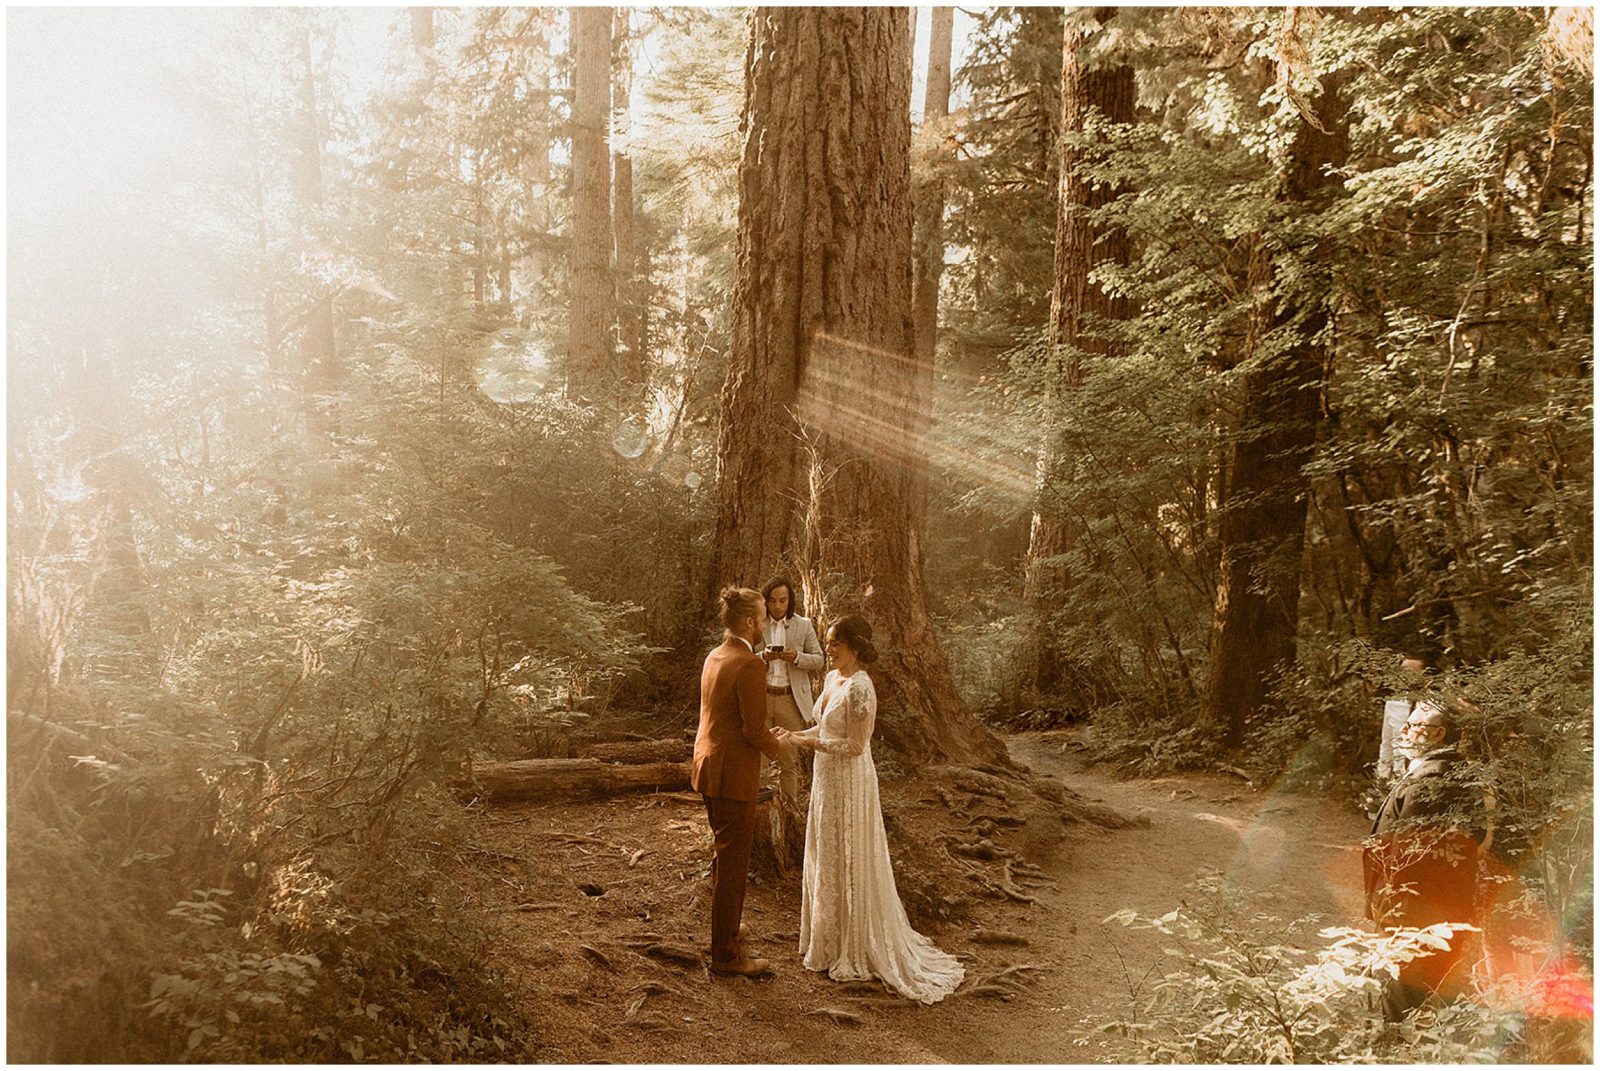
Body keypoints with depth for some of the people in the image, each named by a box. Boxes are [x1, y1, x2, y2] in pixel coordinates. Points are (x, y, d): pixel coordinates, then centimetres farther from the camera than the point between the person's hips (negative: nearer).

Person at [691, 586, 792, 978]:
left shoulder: (715, 656, 8)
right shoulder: (749, 665, -20)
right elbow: (755, 731, -21)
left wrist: (763, 736, 16)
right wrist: (777, 746, -2)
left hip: (708, 767, 9)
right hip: (733, 775, -9)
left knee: (725, 855, 24)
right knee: (732, 862, 1)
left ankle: (726, 929, 39)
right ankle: (725, 955, 11)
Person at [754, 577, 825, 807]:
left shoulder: (803, 626, 3)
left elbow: (818, 659, 5)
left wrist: (797, 657, -15)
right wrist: (763, 657, -19)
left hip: (791, 699, 0)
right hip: (759, 697, 0)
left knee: (789, 759, 6)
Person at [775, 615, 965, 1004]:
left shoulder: (859, 688, -22)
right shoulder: (832, 678, 7)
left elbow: (855, 745, -22)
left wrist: (811, 743, -19)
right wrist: (797, 735, 2)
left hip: (849, 781, -9)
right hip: (826, 778, 9)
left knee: (846, 863, 2)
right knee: (824, 859, 18)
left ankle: (854, 950, 17)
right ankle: (830, 939, 32)